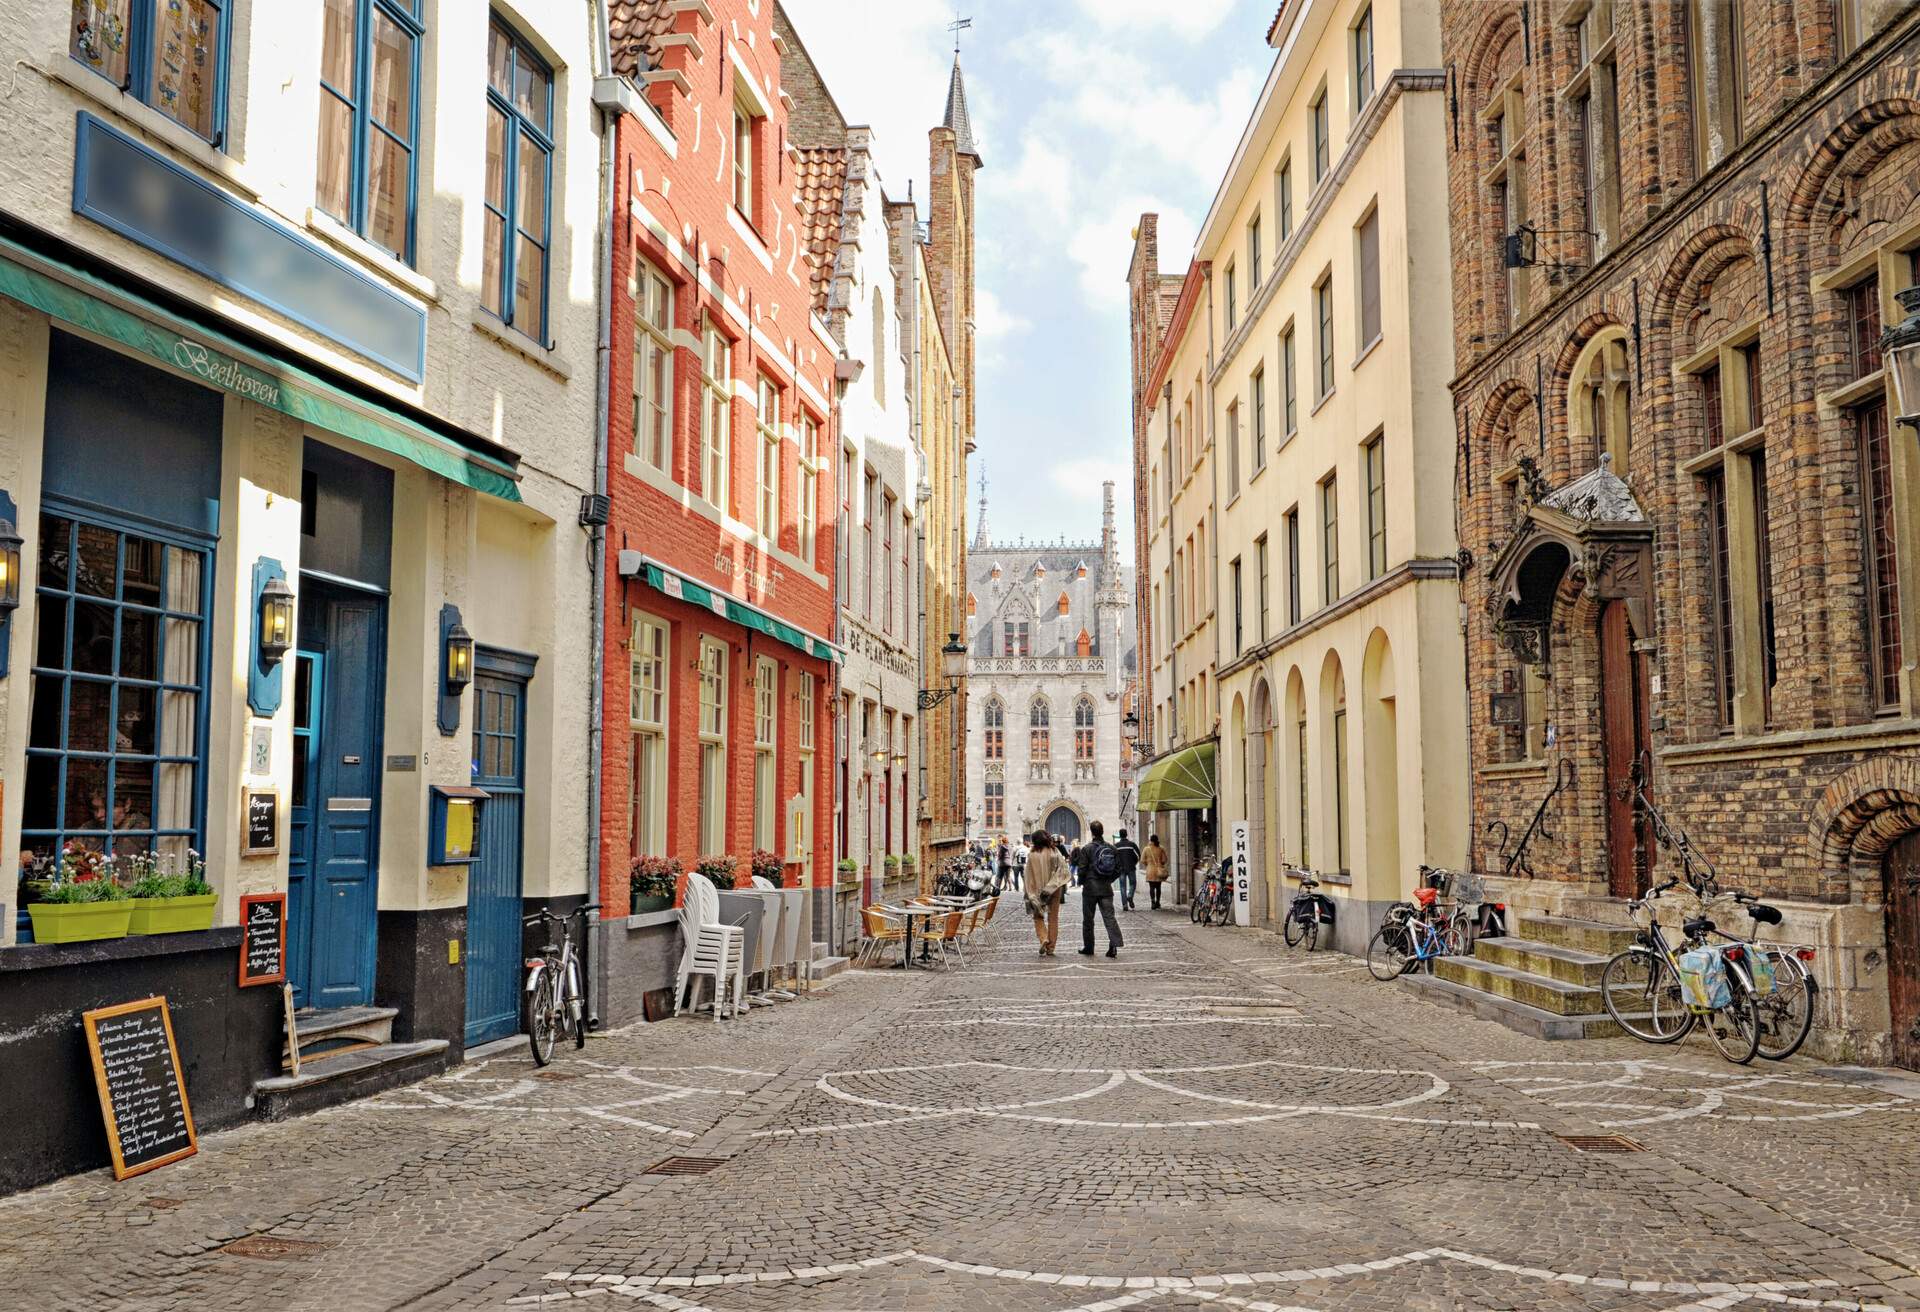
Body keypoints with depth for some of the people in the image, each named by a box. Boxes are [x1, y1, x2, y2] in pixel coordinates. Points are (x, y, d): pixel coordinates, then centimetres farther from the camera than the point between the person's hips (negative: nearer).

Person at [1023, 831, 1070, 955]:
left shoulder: (1032, 856, -9)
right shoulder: (1055, 854, -7)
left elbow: (1028, 876, -5)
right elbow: (1063, 872, -9)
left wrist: (1031, 895, 0)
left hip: (1037, 891, -1)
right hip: (1054, 892, 1)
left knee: (1038, 917, 14)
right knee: (1053, 919, 11)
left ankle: (1043, 939, -10)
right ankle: (1050, 948, 11)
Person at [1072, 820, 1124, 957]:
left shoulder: (1086, 848, -10)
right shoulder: (1112, 849, 3)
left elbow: (1082, 869, -10)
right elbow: (1118, 869, 6)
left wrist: (1081, 882, 7)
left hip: (1090, 888, -3)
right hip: (1106, 889, 3)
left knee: (1088, 919, 9)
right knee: (1109, 916, 0)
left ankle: (1088, 947, 15)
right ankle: (1114, 945, -15)